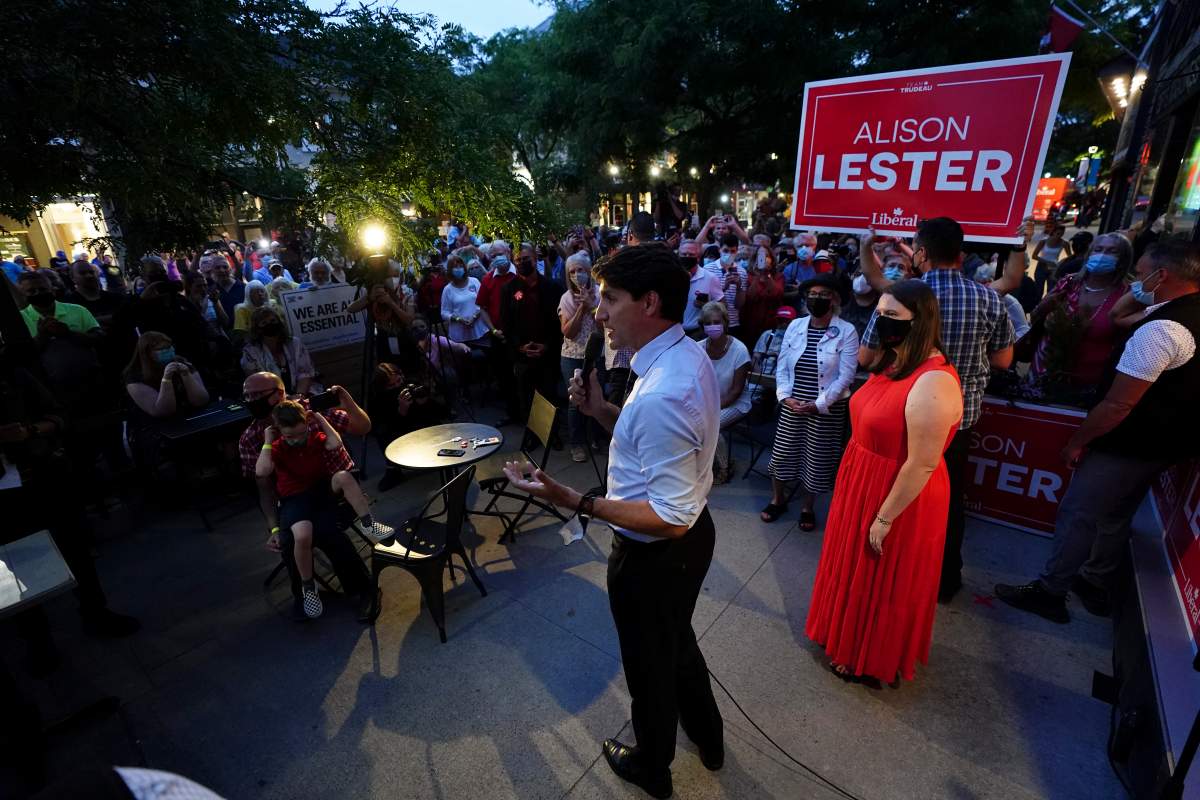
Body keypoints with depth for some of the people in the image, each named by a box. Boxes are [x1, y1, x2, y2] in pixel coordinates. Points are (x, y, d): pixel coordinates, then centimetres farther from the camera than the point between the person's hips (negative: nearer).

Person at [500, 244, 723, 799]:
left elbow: (670, 517, -32)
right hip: (691, 535, 9)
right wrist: (601, 410, -5)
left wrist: (574, 502, -34)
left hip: (653, 556, -9)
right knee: (677, 641, 33)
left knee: (650, 663, 21)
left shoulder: (662, 394, -36)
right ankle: (706, 737, 62)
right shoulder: (688, 355, -5)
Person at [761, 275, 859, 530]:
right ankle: (778, 499, 32)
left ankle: (807, 507, 30)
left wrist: (819, 403, -15)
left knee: (816, 460, 7)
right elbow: (782, 366, 3)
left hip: (827, 409, -3)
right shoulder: (795, 326, 3)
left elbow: (846, 376, -11)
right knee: (782, 452, 8)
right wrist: (786, 396, -9)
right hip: (792, 404, 3)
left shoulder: (847, 332, -7)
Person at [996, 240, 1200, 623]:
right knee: (1115, 517, 22)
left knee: (1077, 515, 3)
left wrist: (1077, 441, -16)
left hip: (1127, 445, -10)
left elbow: (1117, 405, -25)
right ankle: (1095, 586, 39)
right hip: (1164, 443, 10)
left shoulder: (1159, 330, -27)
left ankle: (1048, 592, 15)